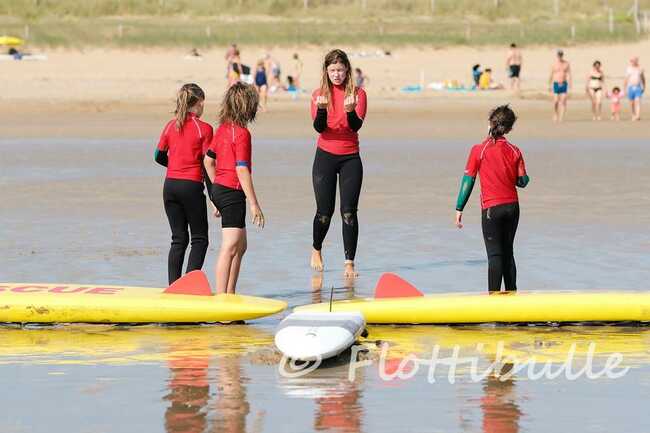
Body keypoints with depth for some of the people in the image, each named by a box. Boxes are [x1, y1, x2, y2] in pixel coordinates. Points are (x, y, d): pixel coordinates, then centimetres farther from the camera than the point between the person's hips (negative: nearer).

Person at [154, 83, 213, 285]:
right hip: (191, 186, -5)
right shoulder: (204, 129, -8)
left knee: (178, 239, 12)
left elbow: (159, 156, 10)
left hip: (170, 185, 5)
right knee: (199, 239, 6)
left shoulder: (170, 126, 5)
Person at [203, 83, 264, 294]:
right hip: (232, 192, -9)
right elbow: (242, 170, -19)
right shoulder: (242, 133, -15)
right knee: (230, 247, -10)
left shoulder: (222, 129, 10)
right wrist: (254, 204, -18)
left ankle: (229, 295, 23)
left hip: (219, 189, 9)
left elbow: (208, 160, 17)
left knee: (240, 246, 19)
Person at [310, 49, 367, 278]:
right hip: (325, 156, 0)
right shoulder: (319, 94, 1)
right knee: (324, 212, 3)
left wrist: (350, 111, -33)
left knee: (349, 212, -6)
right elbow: (319, 127, -10)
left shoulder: (357, 93, -1)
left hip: (350, 158, 0)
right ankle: (316, 250, 30)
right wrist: (322, 109, -29)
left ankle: (349, 263, -2)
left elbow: (357, 125, -13)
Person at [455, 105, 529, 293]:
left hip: (491, 208, -4)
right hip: (512, 206, 4)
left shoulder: (479, 150, -9)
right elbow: (523, 181, 0)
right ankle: (511, 294, 20)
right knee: (508, 253, 16)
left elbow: (468, 181, -9)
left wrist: (459, 209, -3)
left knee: (495, 255, -5)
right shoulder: (514, 151, -2)